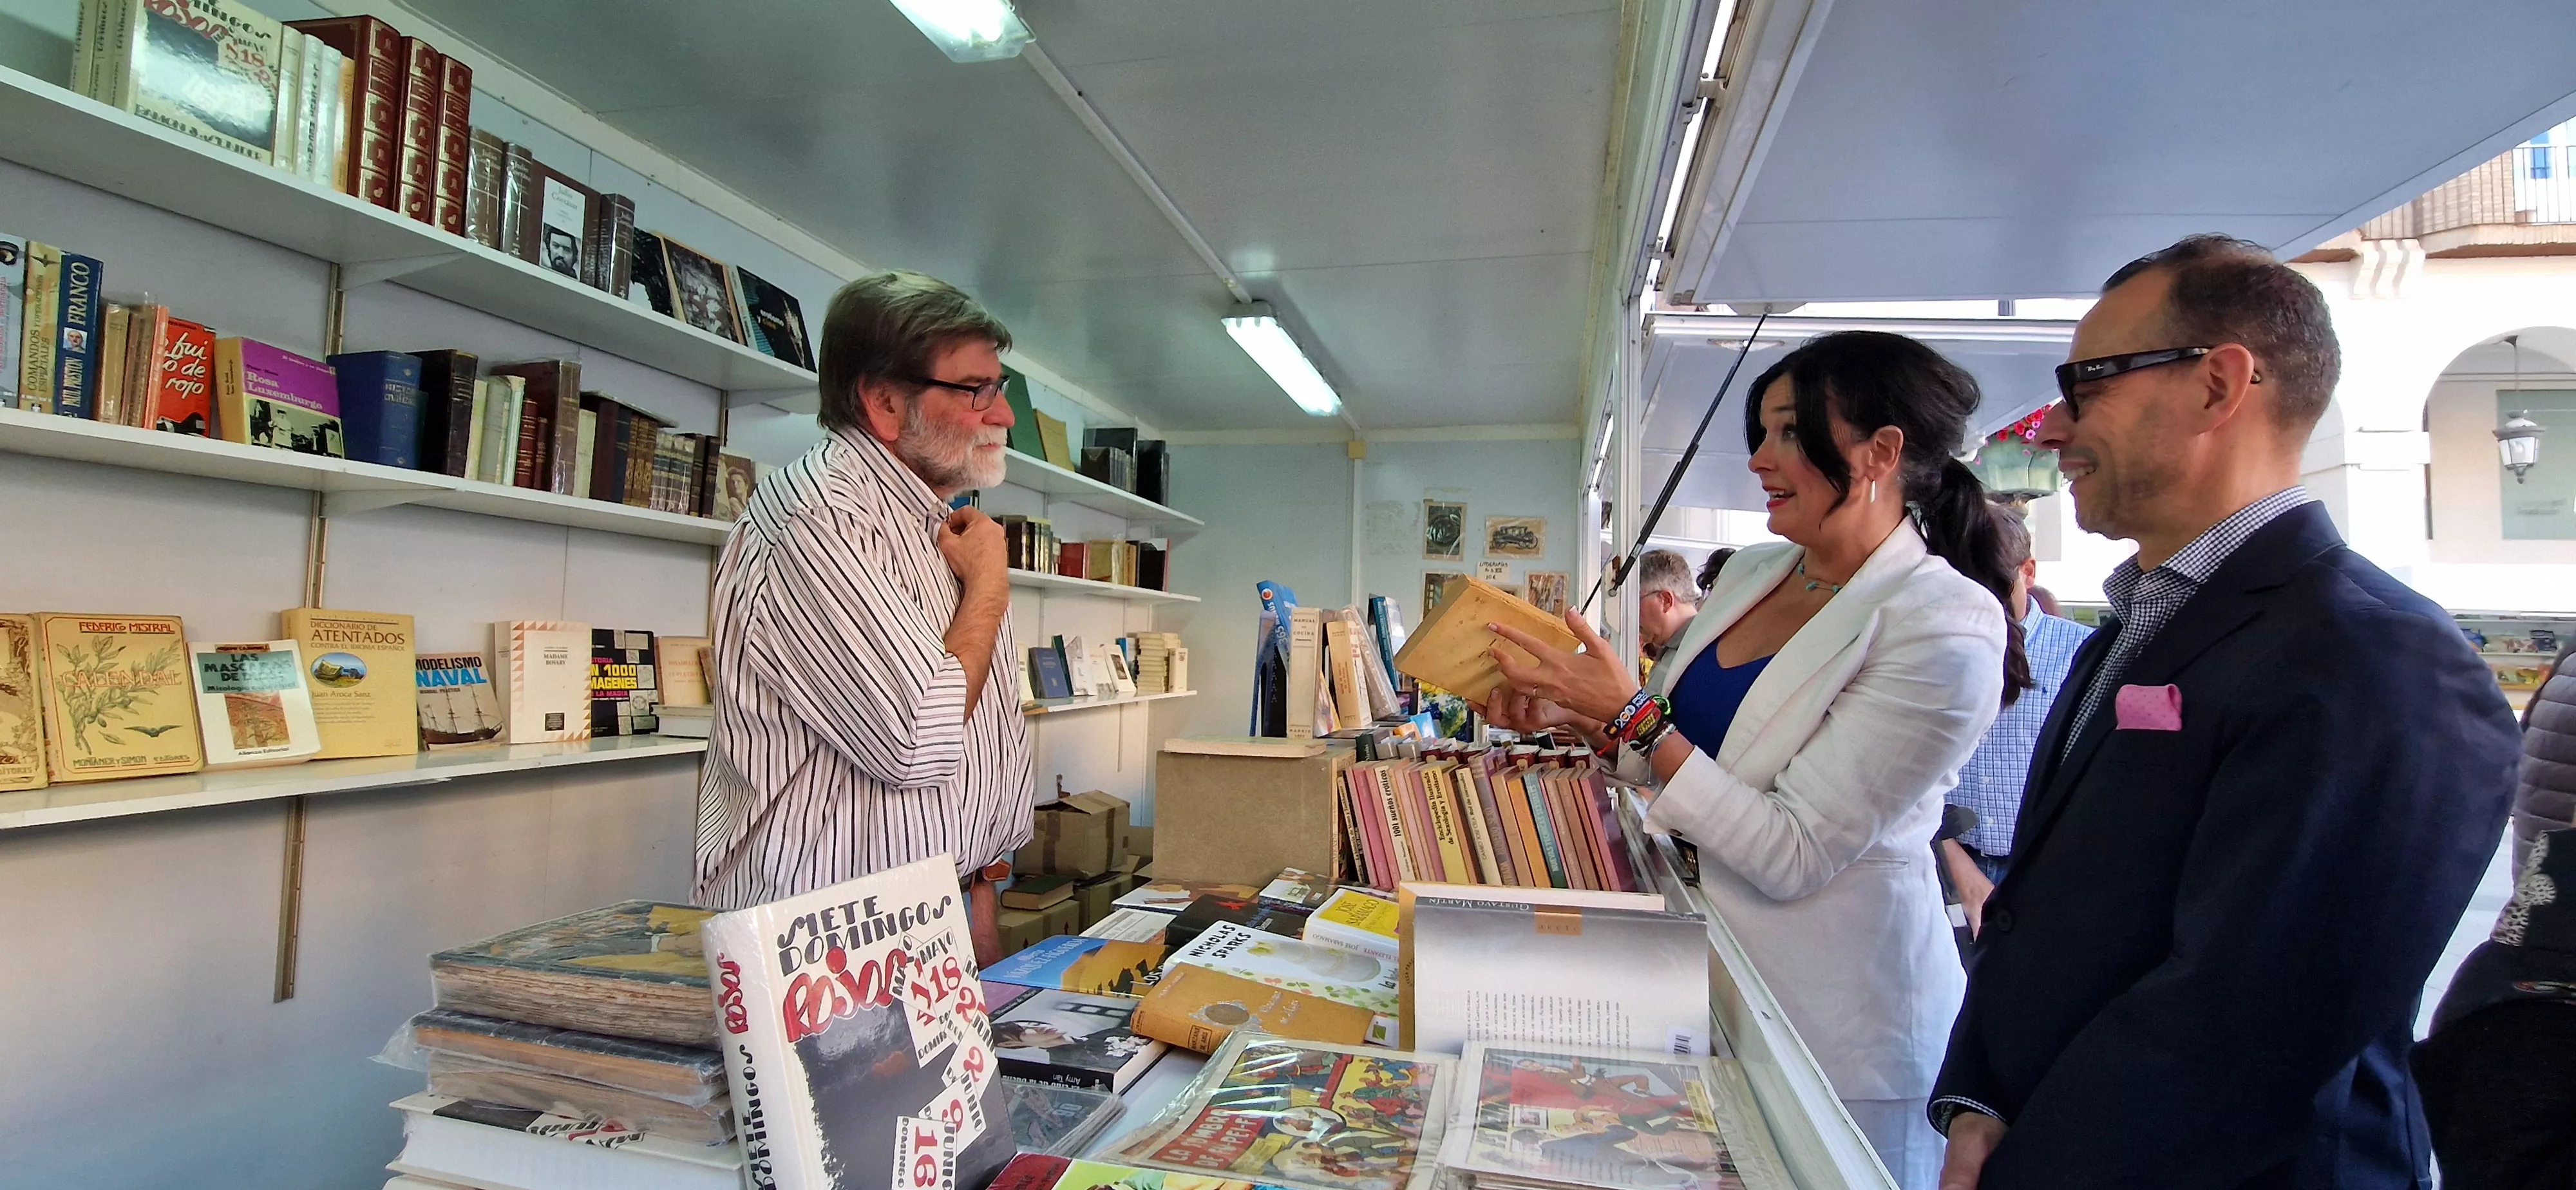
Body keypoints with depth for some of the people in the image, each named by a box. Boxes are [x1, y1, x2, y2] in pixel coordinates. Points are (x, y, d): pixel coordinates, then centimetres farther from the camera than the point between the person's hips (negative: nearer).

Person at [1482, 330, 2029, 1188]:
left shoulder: (1944, 627, -19)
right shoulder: (1751, 571, 3)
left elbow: (1792, 855, -23)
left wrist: (1629, 712, -24)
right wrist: (1567, 716, -4)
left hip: (1839, 1014, -7)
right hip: (1708, 972, 7)